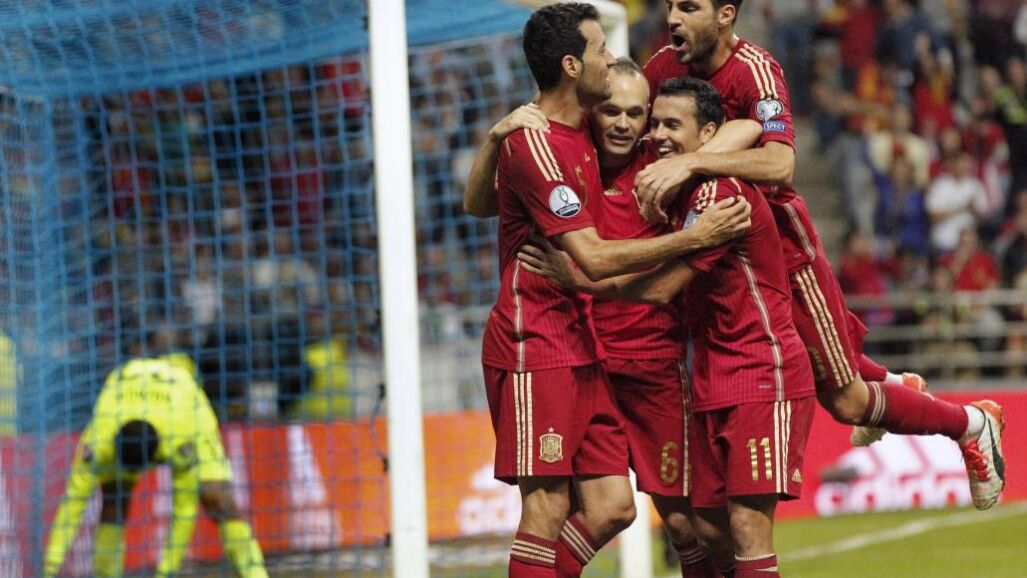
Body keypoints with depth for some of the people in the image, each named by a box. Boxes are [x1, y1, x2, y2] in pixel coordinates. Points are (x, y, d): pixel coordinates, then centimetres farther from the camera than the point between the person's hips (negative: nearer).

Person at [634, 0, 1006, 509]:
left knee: (844, 401, 4)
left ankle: (972, 425, 26)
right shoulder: (666, 66, -6)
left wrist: (689, 162, -45)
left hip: (782, 245, -6)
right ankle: (894, 386, 51)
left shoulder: (754, 69, -24)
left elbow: (779, 163, -38)